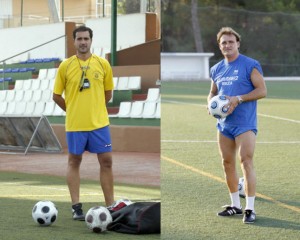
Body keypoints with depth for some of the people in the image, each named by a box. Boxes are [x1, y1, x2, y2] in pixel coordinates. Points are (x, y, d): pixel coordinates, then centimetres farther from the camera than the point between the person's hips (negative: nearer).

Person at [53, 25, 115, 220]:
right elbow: (57, 96, 5)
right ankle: (76, 207, 11)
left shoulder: (103, 64, 1)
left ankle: (111, 206, 9)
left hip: (99, 122, 1)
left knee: (106, 162, 2)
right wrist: (72, 110, 9)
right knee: (74, 162, 6)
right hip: (74, 124, -1)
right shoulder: (65, 66, -2)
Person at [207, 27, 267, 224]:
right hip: (224, 124, 7)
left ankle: (250, 208, -10)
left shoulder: (250, 65, -6)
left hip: (245, 124, -7)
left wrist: (238, 99, -19)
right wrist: (211, 103, 1)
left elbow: (262, 91, -10)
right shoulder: (217, 69, 13)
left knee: (246, 162, -12)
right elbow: (213, 92, 24)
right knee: (227, 163, 10)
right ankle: (235, 205, 22)